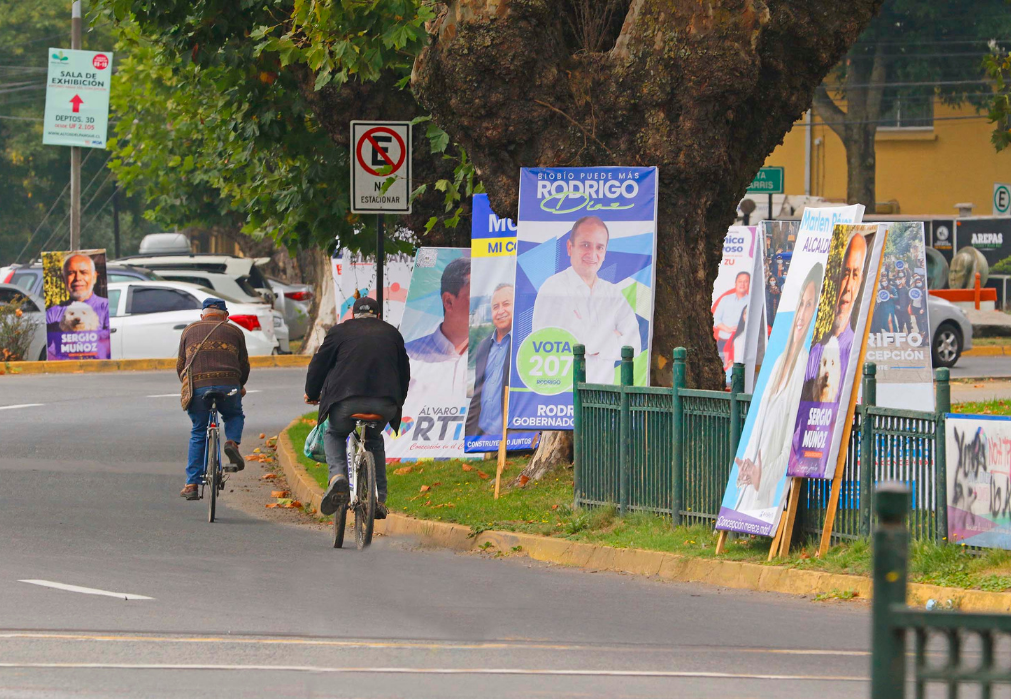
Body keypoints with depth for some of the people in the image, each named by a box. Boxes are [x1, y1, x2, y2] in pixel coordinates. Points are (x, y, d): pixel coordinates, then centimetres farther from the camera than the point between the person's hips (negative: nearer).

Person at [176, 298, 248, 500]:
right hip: (228, 385, 0)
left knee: (198, 434, 12)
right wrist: (240, 386, 37)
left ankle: (192, 485, 7)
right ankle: (232, 442, -3)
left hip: (197, 387, 0)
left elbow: (180, 366, 21)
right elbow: (244, 366, 19)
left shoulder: (190, 331, 20)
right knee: (234, 415, 29)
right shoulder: (234, 331, 17)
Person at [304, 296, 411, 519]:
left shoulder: (340, 331, 11)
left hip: (347, 400, -2)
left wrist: (311, 393, 30)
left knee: (334, 435, 26)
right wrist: (397, 401, 41)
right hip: (385, 404, 2)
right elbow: (404, 372, 26)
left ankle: (338, 476, -4)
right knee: (374, 440, 30)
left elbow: (319, 363, 13)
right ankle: (379, 498, 19)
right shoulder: (392, 334, 20)